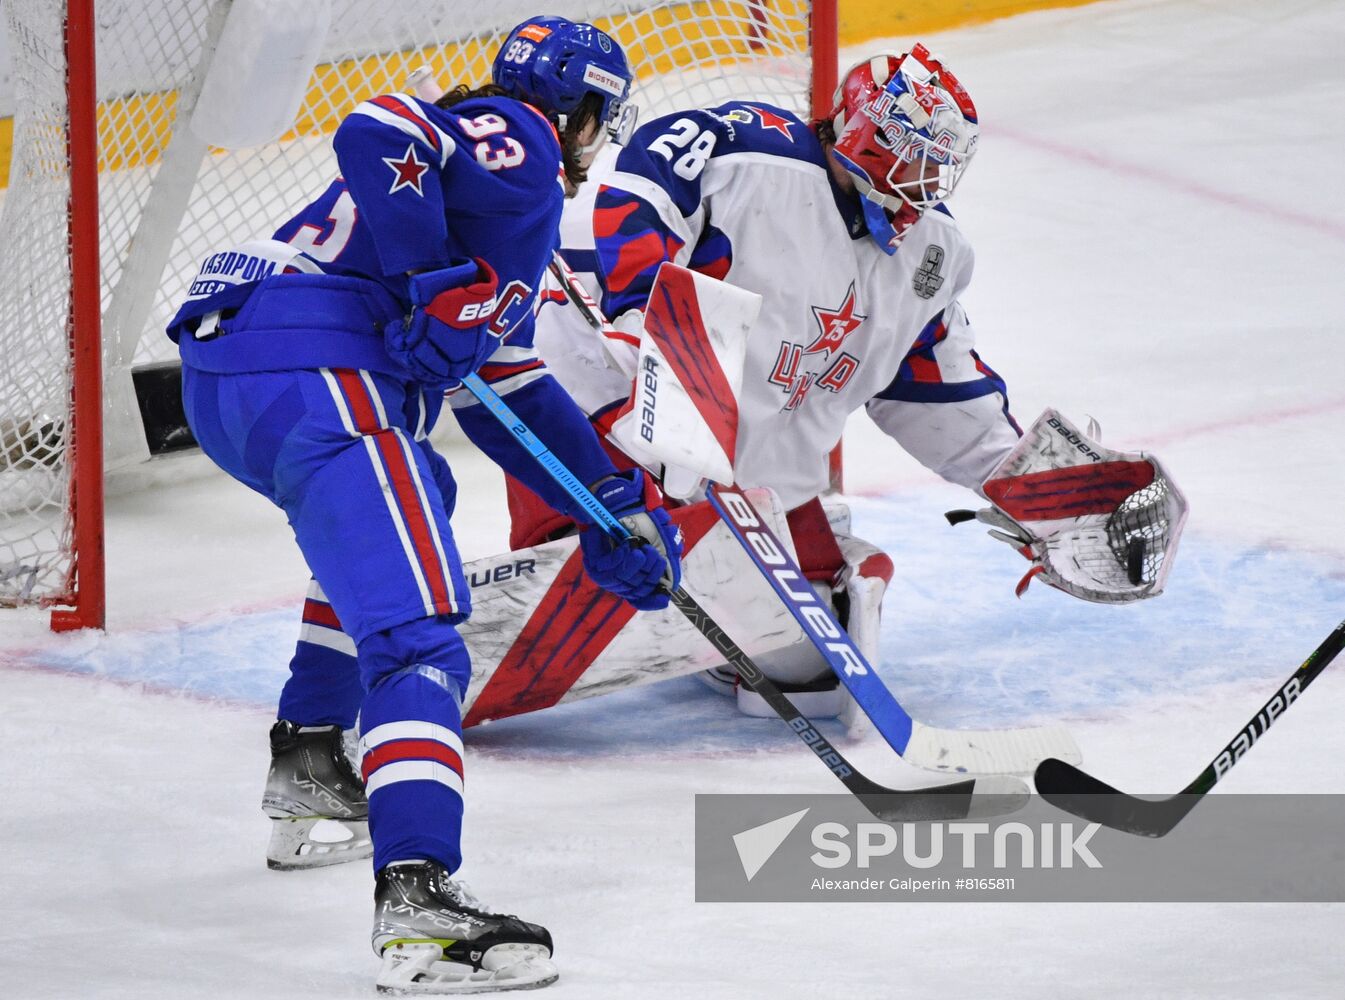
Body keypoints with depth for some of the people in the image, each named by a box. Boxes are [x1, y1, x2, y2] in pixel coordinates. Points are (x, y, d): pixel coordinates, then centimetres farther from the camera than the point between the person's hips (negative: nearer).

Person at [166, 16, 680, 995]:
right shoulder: (516, 140, 3)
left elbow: (501, 384, 35)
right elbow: (377, 130, -17)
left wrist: (614, 504, 34)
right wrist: (444, 284, -17)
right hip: (310, 373, -10)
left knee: (412, 501, 38)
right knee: (414, 628, -20)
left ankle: (307, 767, 36)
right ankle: (416, 896, -39)